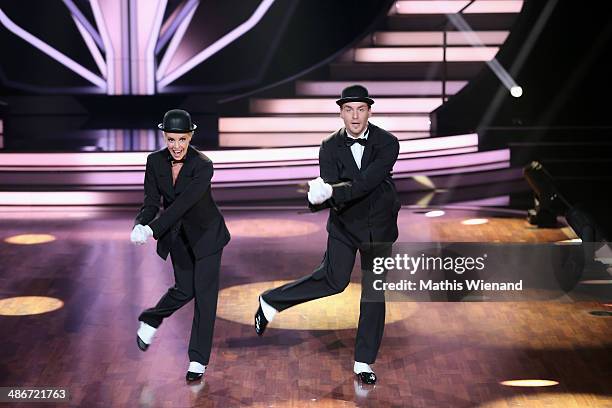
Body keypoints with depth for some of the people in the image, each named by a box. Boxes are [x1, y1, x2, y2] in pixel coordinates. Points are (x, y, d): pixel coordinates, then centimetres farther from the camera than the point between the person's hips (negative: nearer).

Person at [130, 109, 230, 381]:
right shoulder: (155, 161, -13)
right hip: (178, 236, 3)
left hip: (206, 234, -3)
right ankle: (150, 321, 40)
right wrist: (140, 225, -34)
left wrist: (152, 230, -42)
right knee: (185, 289, 9)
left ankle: (198, 360, 5)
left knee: (204, 293, -4)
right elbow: (151, 201, -13)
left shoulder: (203, 166, -27)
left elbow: (183, 203, -34)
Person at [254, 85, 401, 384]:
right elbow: (330, 188, -20)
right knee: (334, 280, -11)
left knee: (374, 292, 1)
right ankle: (271, 302, 9)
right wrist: (320, 197, -44)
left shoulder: (387, 144, -16)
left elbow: (367, 182, -30)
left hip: (379, 225, 0)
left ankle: (364, 362, 10)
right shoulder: (330, 148, -11)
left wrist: (332, 192, -43)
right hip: (345, 224, 0)